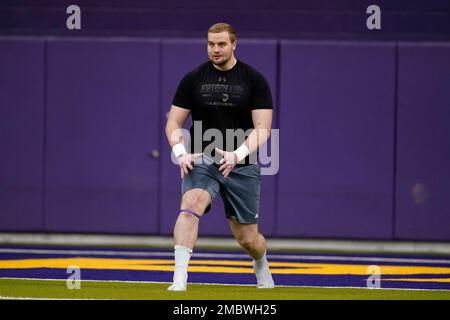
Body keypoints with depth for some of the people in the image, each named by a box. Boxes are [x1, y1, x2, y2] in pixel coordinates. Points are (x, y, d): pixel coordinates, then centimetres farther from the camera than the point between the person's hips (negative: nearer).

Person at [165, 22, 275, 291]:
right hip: (202, 161, 0)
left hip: (242, 166, 0)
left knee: (248, 239, 7)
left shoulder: (254, 80, -1)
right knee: (190, 205, -31)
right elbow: (174, 123, 6)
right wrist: (181, 153, -14)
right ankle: (179, 279, -37)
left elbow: (262, 129, -7)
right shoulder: (193, 79, 2)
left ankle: (261, 265, 43)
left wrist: (238, 155, -23)